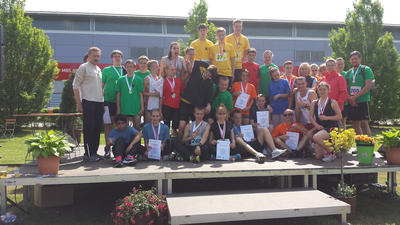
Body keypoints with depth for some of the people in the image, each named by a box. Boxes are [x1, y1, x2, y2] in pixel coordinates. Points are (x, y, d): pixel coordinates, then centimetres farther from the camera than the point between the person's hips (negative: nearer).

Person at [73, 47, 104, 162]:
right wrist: (79, 104, -11)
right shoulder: (83, 67, -1)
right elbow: (76, 85, -6)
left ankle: (94, 153, 15)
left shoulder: (98, 69, 19)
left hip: (99, 102, 7)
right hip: (88, 102, -7)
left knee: (97, 129, 7)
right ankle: (88, 154, 0)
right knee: (89, 129, -5)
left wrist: (103, 103, 15)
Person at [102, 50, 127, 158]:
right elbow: (101, 86, 6)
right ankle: (107, 147, 5)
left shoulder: (125, 71, 12)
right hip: (109, 100, -2)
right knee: (108, 124, -1)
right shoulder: (106, 70, 5)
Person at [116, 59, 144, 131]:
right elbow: (118, 95, 8)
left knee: (137, 127, 1)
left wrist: (142, 107, -1)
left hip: (136, 108, -1)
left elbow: (141, 95, 5)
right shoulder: (121, 79, 6)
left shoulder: (139, 80, 4)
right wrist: (118, 108, 3)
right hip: (124, 108, 1)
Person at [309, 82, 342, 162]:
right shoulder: (314, 103, 12)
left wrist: (327, 118, -14)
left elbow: (339, 116, -3)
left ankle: (330, 152, -12)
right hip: (319, 128, 4)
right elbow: (311, 117, 10)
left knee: (316, 137, -35)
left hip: (331, 127, -4)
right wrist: (316, 125, -8)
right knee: (318, 156, -4)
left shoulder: (332, 102, 1)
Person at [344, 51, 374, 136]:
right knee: (355, 124, 8)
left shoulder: (366, 69, -1)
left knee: (364, 123, -10)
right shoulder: (348, 72, 15)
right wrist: (349, 98, -7)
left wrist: (355, 97, -14)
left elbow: (368, 86, -10)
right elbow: (345, 88, 13)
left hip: (362, 101, -5)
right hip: (351, 102, 5)